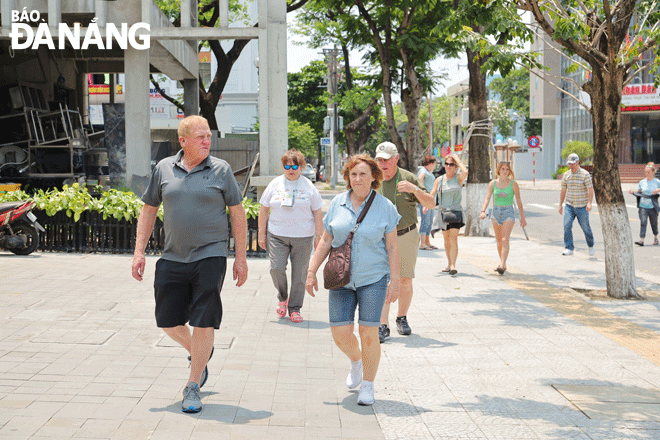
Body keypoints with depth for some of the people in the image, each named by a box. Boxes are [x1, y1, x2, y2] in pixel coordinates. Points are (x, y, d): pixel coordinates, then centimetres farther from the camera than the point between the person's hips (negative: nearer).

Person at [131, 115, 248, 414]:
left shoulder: (221, 170, -1)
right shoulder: (164, 169, 5)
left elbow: (237, 213, 4)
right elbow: (148, 210, 12)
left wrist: (241, 257, 0)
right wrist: (139, 252, 5)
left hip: (210, 256, -3)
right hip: (172, 257, 3)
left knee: (203, 323, -4)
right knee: (167, 321, 6)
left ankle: (192, 387, 10)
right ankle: (198, 354, 37)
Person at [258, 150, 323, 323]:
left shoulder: (308, 186, 5)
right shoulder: (275, 184, 7)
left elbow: (317, 213, 7)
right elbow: (264, 210, 10)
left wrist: (318, 236, 3)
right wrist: (262, 234, 7)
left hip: (303, 237, -1)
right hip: (277, 235, 1)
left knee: (299, 273, 1)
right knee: (276, 268, -10)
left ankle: (294, 309, 13)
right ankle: (283, 297, 18)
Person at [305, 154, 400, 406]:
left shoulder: (384, 207, -3)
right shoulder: (337, 204, 4)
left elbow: (392, 247, -2)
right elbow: (326, 240, 8)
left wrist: (394, 281, -6)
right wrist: (312, 271, 3)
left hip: (373, 278, -2)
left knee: (368, 334, -6)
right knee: (340, 333, -2)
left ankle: (368, 386, 12)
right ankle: (356, 361, 32)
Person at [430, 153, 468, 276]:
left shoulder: (458, 178, -1)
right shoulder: (439, 180, 8)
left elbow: (465, 171, -24)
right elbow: (432, 194, 3)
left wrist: (457, 159, -13)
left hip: (455, 212, -4)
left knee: (453, 238, -14)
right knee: (446, 240, 10)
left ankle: (453, 266, -19)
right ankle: (449, 264, 22)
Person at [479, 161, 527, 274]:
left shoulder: (513, 184, -3)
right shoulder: (493, 183, 3)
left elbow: (519, 201, 2)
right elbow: (487, 198, -3)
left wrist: (522, 217, 4)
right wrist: (483, 211, -19)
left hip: (508, 213, -4)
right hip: (496, 212, 4)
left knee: (505, 240, -16)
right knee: (499, 241, 12)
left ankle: (502, 265, -23)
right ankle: (503, 264, 26)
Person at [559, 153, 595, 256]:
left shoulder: (585, 174, -8)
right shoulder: (566, 175, 5)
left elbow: (590, 190, -12)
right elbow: (563, 191, 14)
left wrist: (589, 203, -26)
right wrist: (560, 205, 14)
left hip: (582, 207, -3)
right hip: (569, 206, 3)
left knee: (585, 227, 6)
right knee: (567, 225, -12)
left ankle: (591, 246, 31)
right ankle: (569, 248, -8)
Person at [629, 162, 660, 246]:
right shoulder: (642, 182, 6)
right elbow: (639, 193, 15)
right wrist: (633, 192, -4)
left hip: (653, 207, -1)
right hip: (643, 206, 1)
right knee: (643, 222, -13)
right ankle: (641, 240, -19)